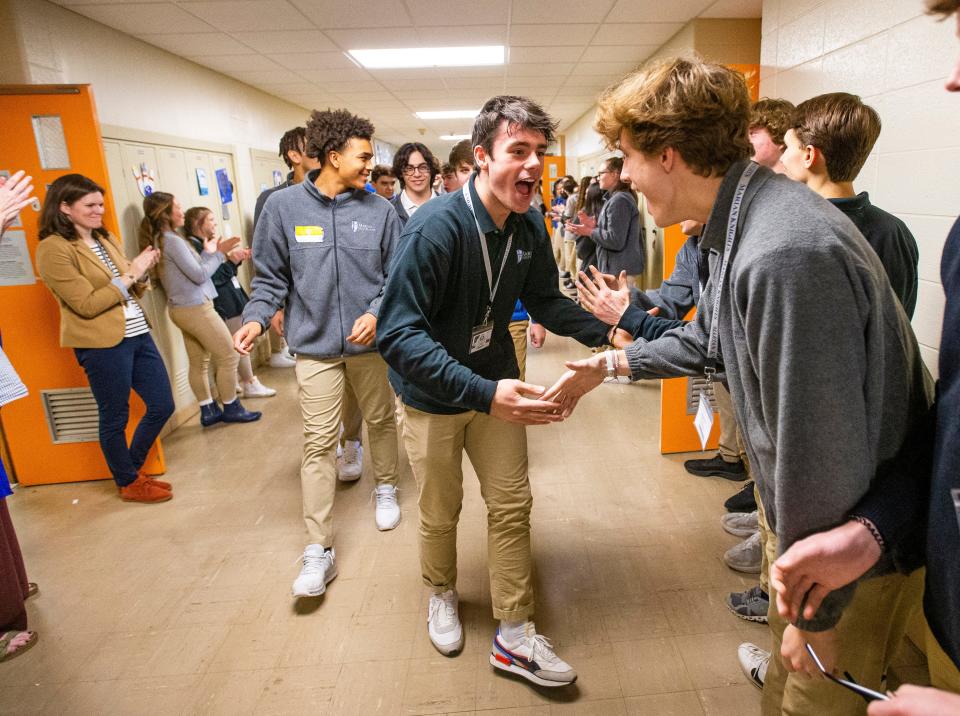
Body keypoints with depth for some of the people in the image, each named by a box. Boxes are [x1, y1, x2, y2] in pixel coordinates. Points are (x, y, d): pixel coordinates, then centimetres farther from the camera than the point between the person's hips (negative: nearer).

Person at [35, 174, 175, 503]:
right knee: (115, 418, 7)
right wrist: (131, 274, -15)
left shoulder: (106, 239, 13)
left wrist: (142, 270, -2)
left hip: (138, 335, 8)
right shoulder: (53, 248, -10)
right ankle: (129, 484, 27)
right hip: (102, 344, -8)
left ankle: (132, 468, 33)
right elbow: (87, 305, -15)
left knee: (162, 405, 12)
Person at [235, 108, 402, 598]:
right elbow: (271, 278, 2)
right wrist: (256, 318, -13)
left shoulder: (379, 211, -2)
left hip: (371, 341, 1)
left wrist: (377, 312, -15)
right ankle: (319, 550, 10)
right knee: (319, 442, 0)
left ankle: (386, 489, 45)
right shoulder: (282, 207, -3)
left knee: (380, 420, 17)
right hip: (315, 345, -1)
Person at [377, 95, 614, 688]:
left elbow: (544, 300, 5)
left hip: (497, 384, 5)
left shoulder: (530, 226, -9)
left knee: (512, 504, 9)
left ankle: (515, 637, 27)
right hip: (433, 395, -4)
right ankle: (442, 593, 47)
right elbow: (400, 335, -32)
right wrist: (484, 393, -42)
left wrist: (605, 331, -12)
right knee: (441, 511, 15)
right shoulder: (437, 226, -28)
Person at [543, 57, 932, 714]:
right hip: (815, 520, 9)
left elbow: (821, 455, -31)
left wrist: (817, 611, -18)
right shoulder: (748, 220, 0)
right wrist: (612, 363, 17)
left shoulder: (785, 255, -35)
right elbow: (708, 337, 16)